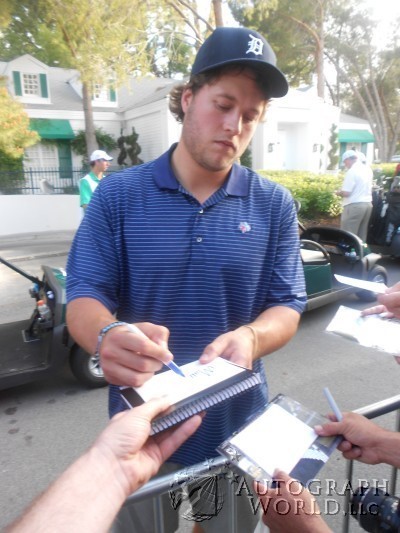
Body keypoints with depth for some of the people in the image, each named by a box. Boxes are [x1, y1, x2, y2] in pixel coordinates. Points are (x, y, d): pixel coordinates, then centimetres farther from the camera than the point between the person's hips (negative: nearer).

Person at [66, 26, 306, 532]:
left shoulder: (274, 205, -6)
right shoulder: (117, 195, -9)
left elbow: (287, 306, -5)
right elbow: (83, 298, -10)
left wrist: (249, 338, -28)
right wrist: (109, 335, -34)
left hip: (238, 424, 2)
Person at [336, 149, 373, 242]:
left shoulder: (352, 171, -13)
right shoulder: (368, 169, 11)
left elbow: (346, 193, -18)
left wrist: (339, 193, 3)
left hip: (354, 206, -8)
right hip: (368, 204, 9)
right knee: (361, 235, 13)